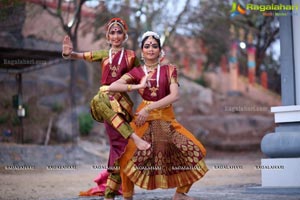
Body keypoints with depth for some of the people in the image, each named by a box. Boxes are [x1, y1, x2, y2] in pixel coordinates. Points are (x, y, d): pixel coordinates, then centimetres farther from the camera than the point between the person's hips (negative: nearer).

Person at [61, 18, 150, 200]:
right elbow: (81, 56, 3)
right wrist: (69, 53, -19)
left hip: (122, 100, -1)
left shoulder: (131, 56, 11)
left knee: (119, 147, -14)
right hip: (106, 98, 1)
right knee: (99, 100, -39)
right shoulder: (103, 54, 15)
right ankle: (135, 138, -41)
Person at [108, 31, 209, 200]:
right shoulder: (136, 72, 6)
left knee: (195, 150, -5)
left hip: (166, 119, 2)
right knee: (129, 156, -21)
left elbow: (175, 95, -9)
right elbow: (112, 87, -6)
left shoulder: (169, 70, 6)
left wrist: (149, 108, -17)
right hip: (144, 119, -2)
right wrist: (138, 86, -14)